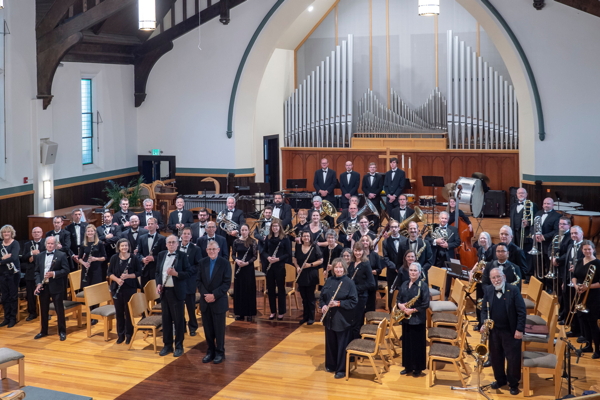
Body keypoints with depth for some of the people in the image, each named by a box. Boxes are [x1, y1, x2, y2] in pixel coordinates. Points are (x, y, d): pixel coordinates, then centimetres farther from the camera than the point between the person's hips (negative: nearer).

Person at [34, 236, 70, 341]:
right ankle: (44, 331, 26)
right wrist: (38, 283, -6)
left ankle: (62, 332, 12)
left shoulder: (61, 255, -4)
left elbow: (66, 270, -9)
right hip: (43, 286, 4)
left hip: (56, 287, -4)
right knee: (43, 310, 13)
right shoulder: (39, 256, 10)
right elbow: (37, 271, 9)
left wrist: (54, 274, -21)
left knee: (59, 310, 2)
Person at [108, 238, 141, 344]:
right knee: (119, 312, 7)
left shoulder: (134, 258, -5)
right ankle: (120, 335, 18)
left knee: (129, 311, 2)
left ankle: (129, 334, 14)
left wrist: (128, 276, -18)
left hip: (130, 288, -2)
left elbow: (139, 272, -3)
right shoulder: (114, 258, 0)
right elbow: (110, 273, 2)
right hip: (117, 288, 2)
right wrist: (117, 279, -16)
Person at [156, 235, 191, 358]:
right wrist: (158, 284, -2)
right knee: (166, 319, 10)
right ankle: (167, 345, 20)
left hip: (177, 292, -4)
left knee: (178, 320, 2)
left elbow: (190, 273, -9)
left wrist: (176, 273, -22)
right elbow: (157, 271, 14)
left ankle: (179, 346, 12)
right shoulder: (161, 255, 8)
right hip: (164, 291, 4)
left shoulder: (182, 256, -6)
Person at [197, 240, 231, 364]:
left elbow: (227, 283, -10)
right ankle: (210, 351, 20)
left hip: (219, 301, -4)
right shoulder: (203, 262, 7)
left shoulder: (225, 263, -6)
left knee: (219, 329, 4)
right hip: (205, 301, 4)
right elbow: (199, 281, 6)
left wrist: (214, 295, -17)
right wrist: (205, 294, -10)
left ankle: (219, 352, 15)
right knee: (207, 329, 8)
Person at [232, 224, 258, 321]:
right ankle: (239, 313, 15)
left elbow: (255, 256, -5)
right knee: (238, 290, 5)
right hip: (238, 267, 3)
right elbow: (233, 254, 7)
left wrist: (247, 263, -19)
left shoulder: (253, 241, -4)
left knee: (249, 290, 0)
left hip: (249, 268, -3)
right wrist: (236, 260, -14)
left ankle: (249, 313, 8)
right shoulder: (236, 241, 3)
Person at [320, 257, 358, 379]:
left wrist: (338, 303, -22)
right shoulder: (329, 281, 5)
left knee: (342, 345, 3)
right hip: (329, 318, 5)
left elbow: (354, 301, -13)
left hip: (343, 320, -5)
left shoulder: (349, 282, -10)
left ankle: (341, 369, 14)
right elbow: (322, 297, 12)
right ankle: (331, 365, 32)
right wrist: (323, 305, -8)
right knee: (330, 343, 15)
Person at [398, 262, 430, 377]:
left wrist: (413, 310, -19)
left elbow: (425, 304, -15)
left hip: (418, 319, -6)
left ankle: (418, 368, 15)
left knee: (417, 344, 2)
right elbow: (399, 298, 13)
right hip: (405, 318, 6)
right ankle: (408, 367, 25)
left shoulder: (423, 285, -11)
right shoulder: (404, 284, 7)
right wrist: (400, 305, -9)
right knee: (406, 342, 12)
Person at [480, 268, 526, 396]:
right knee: (495, 357, 14)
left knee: (513, 359, 3)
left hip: (511, 331, -4)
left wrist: (519, 329, -15)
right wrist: (484, 323, -8)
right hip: (494, 331, 4)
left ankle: (513, 384, 20)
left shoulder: (513, 290, -12)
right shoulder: (488, 290, 0)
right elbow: (484, 310, 8)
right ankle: (500, 379, 34)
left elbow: (522, 311, -11)